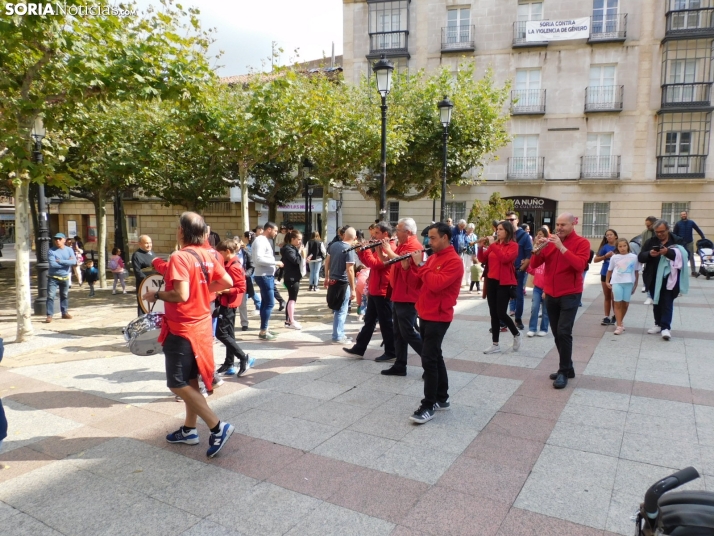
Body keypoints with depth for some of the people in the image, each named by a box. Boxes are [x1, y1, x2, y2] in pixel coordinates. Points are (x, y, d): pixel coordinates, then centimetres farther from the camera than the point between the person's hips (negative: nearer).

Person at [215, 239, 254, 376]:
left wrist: (224, 290, -23)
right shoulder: (230, 265, 11)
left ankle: (244, 358, -4)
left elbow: (241, 288, -22)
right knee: (229, 333, 12)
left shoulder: (233, 267, -19)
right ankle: (229, 365, 18)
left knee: (221, 333, -7)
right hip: (228, 303, 10)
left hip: (228, 304, -10)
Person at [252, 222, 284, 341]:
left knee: (265, 303, 13)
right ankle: (263, 332, -4)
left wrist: (275, 264, 3)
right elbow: (259, 259, -25)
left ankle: (264, 330, 20)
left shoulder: (266, 241, 16)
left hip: (268, 275, 10)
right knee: (269, 303, -9)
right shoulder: (260, 240, -15)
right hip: (264, 276, -10)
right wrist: (275, 262, -20)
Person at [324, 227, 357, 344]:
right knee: (341, 311, 2)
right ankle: (337, 337, 8)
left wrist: (326, 277, 20)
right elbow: (349, 270, -21)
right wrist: (353, 289, -17)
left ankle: (340, 334, 25)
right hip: (343, 283, -7)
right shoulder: (349, 250, -17)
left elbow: (327, 261, 10)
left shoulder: (334, 245, 3)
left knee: (337, 310, 17)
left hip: (332, 281, 7)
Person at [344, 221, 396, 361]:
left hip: (383, 292, -10)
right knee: (369, 321, 15)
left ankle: (391, 352, 9)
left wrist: (366, 250, -15)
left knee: (386, 323, -1)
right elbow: (368, 263, 18)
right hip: (374, 291, 10)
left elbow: (375, 264, -26)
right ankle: (359, 348, 22)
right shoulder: (380, 247, 16)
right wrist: (360, 251, 5)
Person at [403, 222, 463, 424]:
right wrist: (410, 267, -2)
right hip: (425, 314, 9)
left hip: (438, 317, -9)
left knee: (428, 360, -10)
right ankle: (442, 399, 26)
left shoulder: (454, 261, -15)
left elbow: (436, 284, -27)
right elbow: (420, 283, 13)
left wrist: (420, 265, -20)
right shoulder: (432, 257, 13)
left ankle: (428, 406, -3)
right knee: (435, 357, 15)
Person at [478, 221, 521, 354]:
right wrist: (481, 247, -8)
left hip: (505, 283, -6)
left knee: (501, 313, -8)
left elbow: (505, 258, -24)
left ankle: (516, 334, 20)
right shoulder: (494, 244, 9)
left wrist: (493, 245, -23)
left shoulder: (513, 245, -7)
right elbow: (483, 260, 7)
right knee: (493, 314, 8)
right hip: (492, 281, 6)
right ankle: (495, 345, 15)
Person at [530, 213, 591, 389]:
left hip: (570, 295, -5)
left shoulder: (582, 243, -5)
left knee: (563, 332, -13)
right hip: (550, 294, 5)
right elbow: (534, 264, 2)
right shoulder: (550, 241, 7)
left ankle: (564, 371, -2)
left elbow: (580, 265, -22)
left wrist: (561, 247, -24)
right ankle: (567, 368, 24)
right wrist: (537, 249, -16)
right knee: (557, 333, 10)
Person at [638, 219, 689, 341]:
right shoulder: (651, 241, 7)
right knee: (656, 302, 13)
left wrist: (668, 252, -29)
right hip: (654, 278, 4)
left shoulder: (677, 241, -1)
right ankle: (658, 324, 24)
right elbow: (640, 257, 2)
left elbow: (684, 255, -14)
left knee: (667, 302, -4)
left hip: (669, 278, -4)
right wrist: (649, 254, -20)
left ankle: (666, 327, -3)